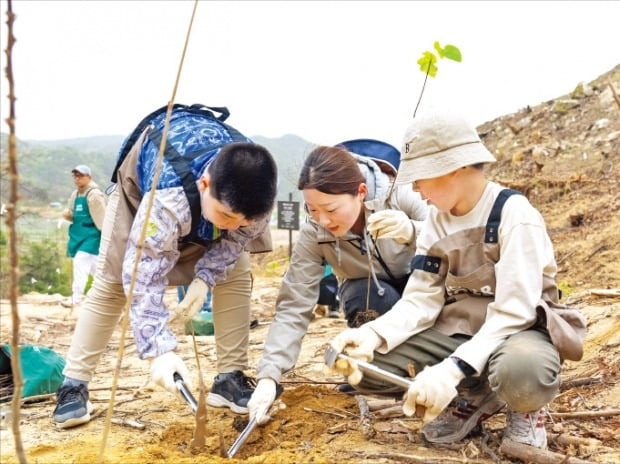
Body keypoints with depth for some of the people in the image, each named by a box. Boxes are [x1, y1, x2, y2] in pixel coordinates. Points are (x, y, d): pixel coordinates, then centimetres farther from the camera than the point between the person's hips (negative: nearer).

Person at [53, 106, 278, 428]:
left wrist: (204, 279, -29)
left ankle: (230, 378, -1)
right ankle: (73, 385, 4)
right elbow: (143, 277, -44)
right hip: (143, 184, -3)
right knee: (112, 281, -7)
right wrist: (158, 350, -49)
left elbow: (237, 236, -15)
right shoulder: (168, 197, -49)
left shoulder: (250, 192, -35)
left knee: (236, 273, -10)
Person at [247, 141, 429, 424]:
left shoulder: (400, 196, -32)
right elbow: (293, 307, -27)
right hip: (369, 294, 1)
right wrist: (268, 376, -37)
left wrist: (413, 233, -52)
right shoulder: (314, 234, -27)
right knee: (367, 301, -34)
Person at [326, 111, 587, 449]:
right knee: (364, 365, -15)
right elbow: (420, 301, -4)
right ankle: (473, 399, 4)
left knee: (521, 373, -43)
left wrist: (453, 368, -37)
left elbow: (513, 311, -25)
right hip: (456, 331, 6)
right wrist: (374, 335, -23)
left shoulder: (514, 214, -19)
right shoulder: (437, 220, 1)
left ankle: (524, 408, -3)